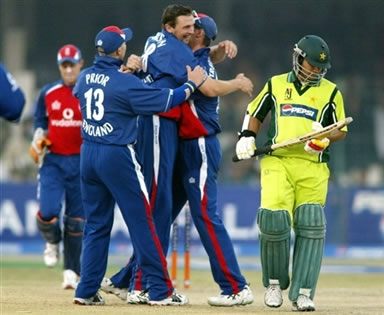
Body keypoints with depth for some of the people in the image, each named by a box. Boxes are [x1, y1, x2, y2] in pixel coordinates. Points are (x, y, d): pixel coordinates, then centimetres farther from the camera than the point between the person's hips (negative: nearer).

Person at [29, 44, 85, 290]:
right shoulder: (48, 93, 5)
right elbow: (40, 122, 17)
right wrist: (39, 138, -2)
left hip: (81, 162, -1)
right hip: (53, 161, 1)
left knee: (76, 219, 3)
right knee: (48, 212, -16)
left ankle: (72, 272, 12)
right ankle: (52, 242, 18)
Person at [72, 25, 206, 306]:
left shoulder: (85, 77, 4)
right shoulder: (126, 83, -15)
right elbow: (165, 101, -13)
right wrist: (191, 84, 2)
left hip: (88, 154, 7)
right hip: (117, 156, -7)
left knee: (96, 224, 13)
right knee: (141, 222, -1)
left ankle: (87, 291, 9)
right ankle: (161, 290, 1)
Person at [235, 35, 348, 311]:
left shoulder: (330, 92, 11)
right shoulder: (276, 85, 13)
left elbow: (341, 130, 13)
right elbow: (255, 114, 23)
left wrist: (326, 138, -8)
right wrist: (247, 138, 6)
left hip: (313, 167, 0)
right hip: (277, 162, 0)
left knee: (310, 225, -10)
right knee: (274, 220, -16)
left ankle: (303, 293, -4)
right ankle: (275, 282, 6)